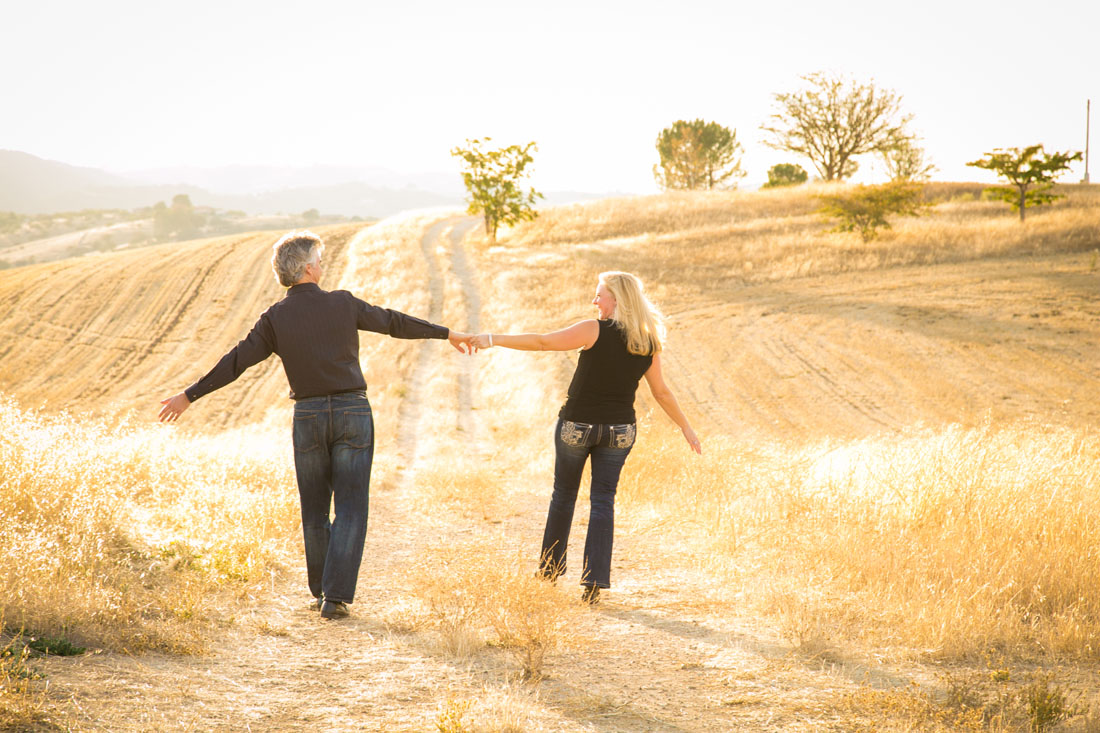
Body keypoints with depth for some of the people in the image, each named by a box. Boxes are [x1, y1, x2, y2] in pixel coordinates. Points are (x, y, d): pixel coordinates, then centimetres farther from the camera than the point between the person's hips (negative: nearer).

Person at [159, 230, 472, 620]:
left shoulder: (275, 318, -1)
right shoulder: (343, 304, -2)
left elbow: (235, 362, -3)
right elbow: (394, 322, 8)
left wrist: (189, 395, 4)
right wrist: (447, 333, 22)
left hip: (308, 416, 2)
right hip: (353, 412, -1)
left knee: (314, 509, 15)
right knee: (350, 509, 0)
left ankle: (321, 592, 21)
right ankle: (336, 596, -8)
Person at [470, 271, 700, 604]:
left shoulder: (595, 330, -15)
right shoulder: (649, 343, 0)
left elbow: (542, 342, -20)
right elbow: (662, 392, 7)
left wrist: (493, 339, -17)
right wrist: (686, 427, 19)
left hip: (577, 425, -3)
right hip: (619, 430, 3)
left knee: (564, 495, 16)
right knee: (603, 501, 7)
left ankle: (550, 568, 29)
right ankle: (595, 582, -3)